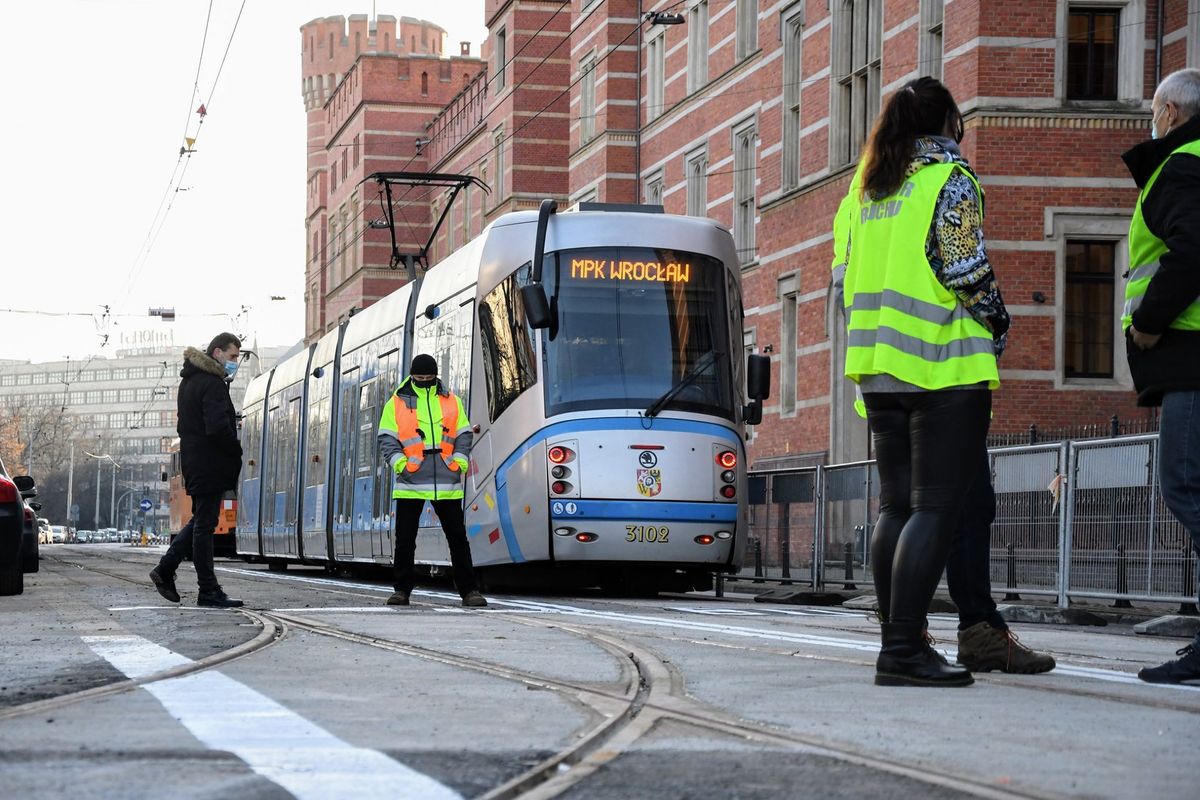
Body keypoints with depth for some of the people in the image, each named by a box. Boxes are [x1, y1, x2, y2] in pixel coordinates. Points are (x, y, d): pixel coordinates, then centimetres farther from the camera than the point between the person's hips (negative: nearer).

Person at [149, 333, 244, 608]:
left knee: (200, 521, 20)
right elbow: (218, 428, -25)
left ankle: (165, 570, 18)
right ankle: (209, 591, -1)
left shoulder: (190, 381, 17)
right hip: (209, 466, -10)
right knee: (204, 525, -5)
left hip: (193, 461, 10)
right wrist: (237, 451, -10)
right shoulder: (213, 384, -16)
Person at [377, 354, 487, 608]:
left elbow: (464, 436, 13)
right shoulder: (397, 404, 6)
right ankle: (402, 590, 12)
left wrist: (460, 462, -4)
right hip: (411, 482, -1)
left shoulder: (452, 403, 12)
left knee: (457, 537, 1)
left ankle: (468, 590, 5)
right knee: (405, 539, 2)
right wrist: (400, 462, -14)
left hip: (446, 482, 1)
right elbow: (387, 439, 3)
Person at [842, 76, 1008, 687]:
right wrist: (995, 326, 3)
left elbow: (845, 275, 15)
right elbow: (967, 270, -13)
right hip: (943, 368, -7)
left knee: (896, 505, 10)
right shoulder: (948, 179, -6)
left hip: (878, 365, 7)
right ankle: (904, 651, -15)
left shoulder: (869, 187, 14)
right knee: (936, 506, -8)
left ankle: (897, 641, 12)